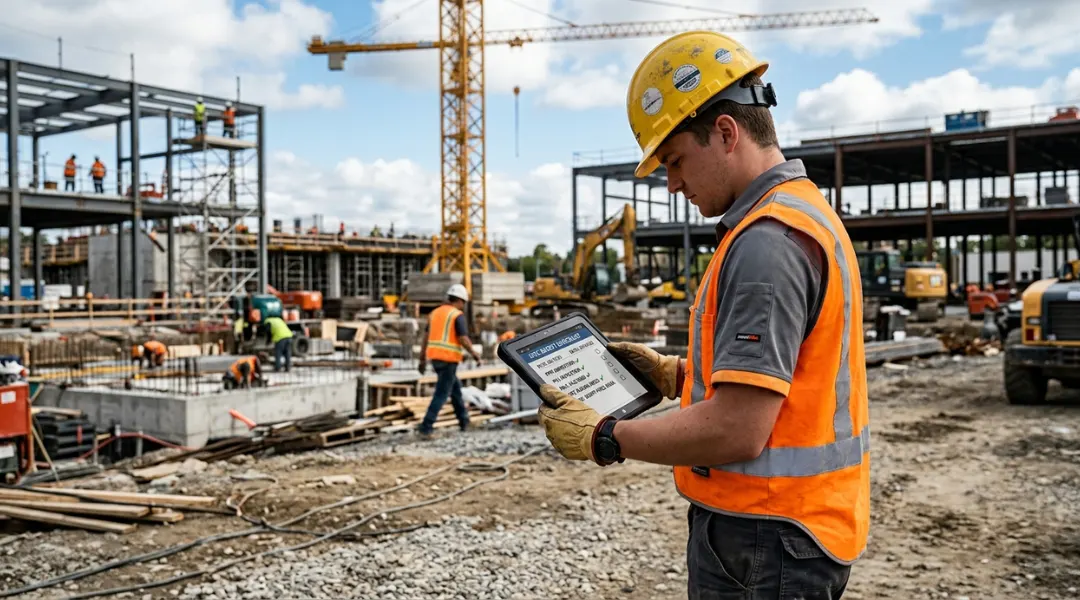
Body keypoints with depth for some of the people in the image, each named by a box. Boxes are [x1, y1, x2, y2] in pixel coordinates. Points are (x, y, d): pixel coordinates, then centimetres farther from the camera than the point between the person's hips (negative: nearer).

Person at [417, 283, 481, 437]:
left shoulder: (435, 313, 13)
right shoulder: (458, 316, -8)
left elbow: (426, 338, 12)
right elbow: (463, 339, -15)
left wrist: (422, 360, 15)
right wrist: (474, 353, 1)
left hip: (434, 357, 8)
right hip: (449, 359, -8)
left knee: (455, 387, 22)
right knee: (441, 394, -5)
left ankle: (464, 421, 30)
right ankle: (426, 427, -11)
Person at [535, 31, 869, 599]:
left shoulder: (767, 241, -22)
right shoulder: (802, 213, 12)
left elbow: (737, 430, -27)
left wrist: (603, 438, -16)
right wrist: (676, 374, 12)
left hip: (763, 546, -10)